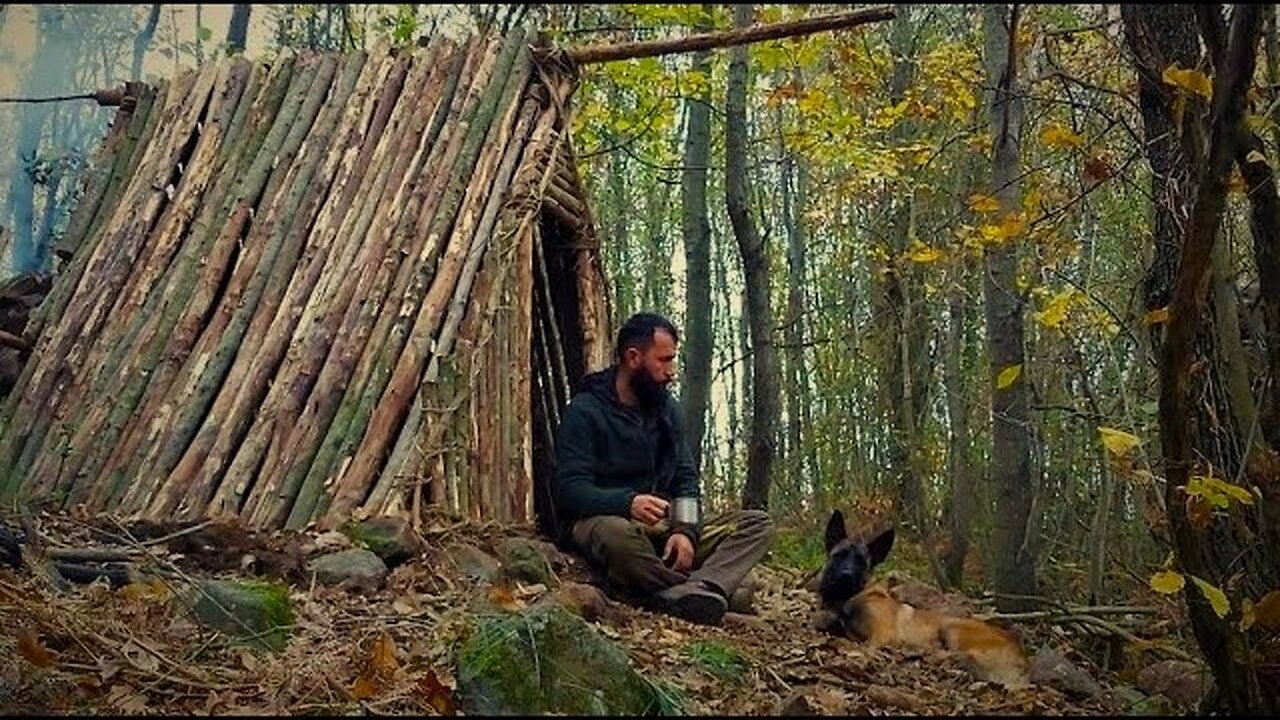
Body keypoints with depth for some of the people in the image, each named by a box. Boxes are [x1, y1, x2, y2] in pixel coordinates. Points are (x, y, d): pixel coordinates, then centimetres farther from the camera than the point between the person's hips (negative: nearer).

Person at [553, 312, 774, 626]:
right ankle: (705, 588, -25)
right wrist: (627, 503, -33)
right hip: (601, 520, -7)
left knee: (758, 524, -11)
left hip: (662, 528, 7)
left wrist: (686, 530, -10)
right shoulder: (585, 411, -6)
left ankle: (684, 595, -38)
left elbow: (686, 478, 11)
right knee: (617, 534, -43)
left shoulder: (666, 408, 14)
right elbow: (570, 490, -15)